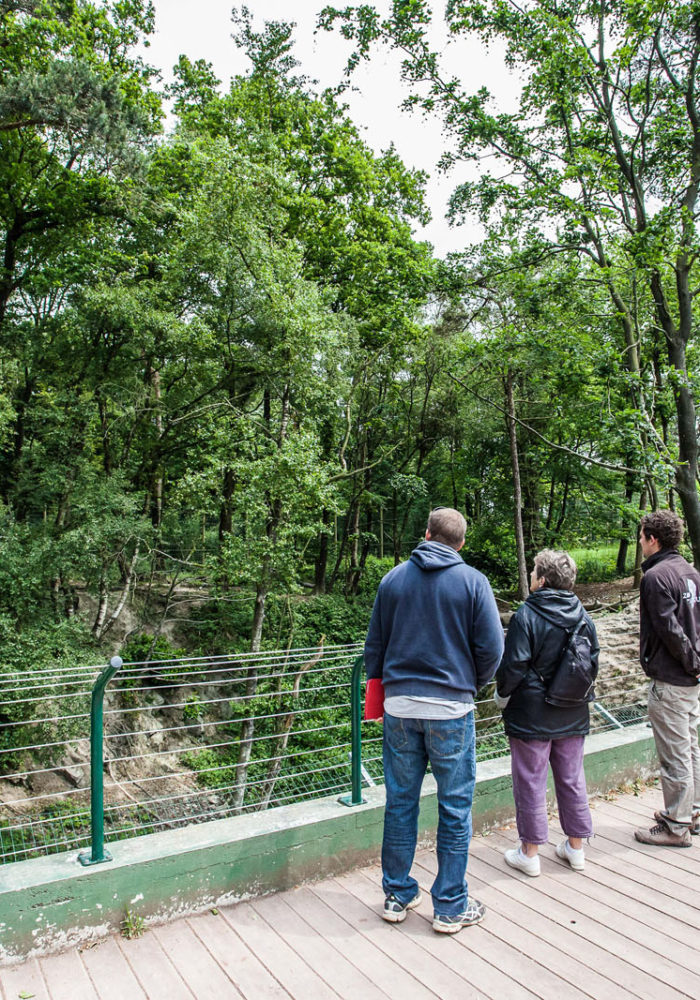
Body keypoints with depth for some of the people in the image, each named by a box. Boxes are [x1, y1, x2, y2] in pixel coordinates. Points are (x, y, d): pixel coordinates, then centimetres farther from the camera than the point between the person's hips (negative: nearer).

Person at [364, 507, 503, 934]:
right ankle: (451, 906, 21)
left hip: (399, 706, 3)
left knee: (400, 803, 14)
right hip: (451, 709, -3)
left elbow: (374, 645, 8)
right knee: (455, 809, 10)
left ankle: (398, 895, 27)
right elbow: (491, 648, -6)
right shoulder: (473, 581, -5)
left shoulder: (393, 579, 4)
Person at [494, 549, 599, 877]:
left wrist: (502, 694, 0)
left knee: (530, 782, 6)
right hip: (573, 716, 6)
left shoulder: (526, 616, -17)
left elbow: (513, 666, -18)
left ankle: (529, 852, 17)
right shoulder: (582, 616, 1)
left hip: (532, 716, -5)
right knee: (572, 780, 17)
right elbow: (593, 663, 8)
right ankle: (576, 847, 29)